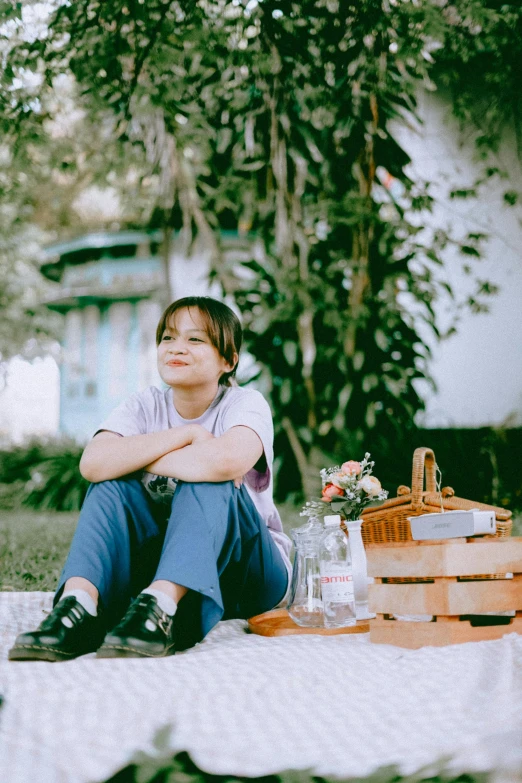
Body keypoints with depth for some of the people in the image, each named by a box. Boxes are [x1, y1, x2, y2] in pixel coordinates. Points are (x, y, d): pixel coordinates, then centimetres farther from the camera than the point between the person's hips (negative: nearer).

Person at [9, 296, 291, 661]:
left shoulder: (247, 403, -9)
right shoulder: (147, 405, 1)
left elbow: (227, 460, -36)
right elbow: (93, 463, -21)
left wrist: (135, 459, -21)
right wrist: (185, 434, -21)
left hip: (247, 574, -3)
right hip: (162, 558, 3)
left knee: (209, 485, -29)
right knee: (114, 483, -19)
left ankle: (161, 606, -47)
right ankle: (79, 603, -40)